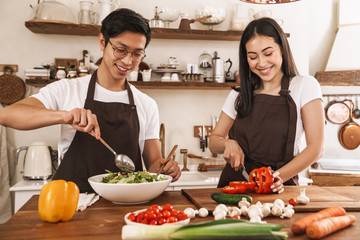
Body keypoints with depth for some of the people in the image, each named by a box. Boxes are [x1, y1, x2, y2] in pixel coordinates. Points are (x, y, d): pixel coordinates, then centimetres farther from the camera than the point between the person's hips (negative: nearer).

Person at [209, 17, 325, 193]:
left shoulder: (305, 86, 2)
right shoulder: (239, 95, 11)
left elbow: (316, 148, -4)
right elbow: (214, 141, 16)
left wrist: (279, 176, -18)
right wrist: (228, 143, -6)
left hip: (278, 189, -3)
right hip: (235, 184, 3)